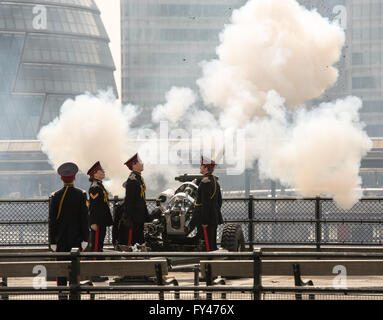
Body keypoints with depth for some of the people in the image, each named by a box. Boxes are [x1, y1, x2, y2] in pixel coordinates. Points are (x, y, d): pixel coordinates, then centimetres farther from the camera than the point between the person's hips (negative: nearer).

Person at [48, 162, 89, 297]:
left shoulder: (55, 196, -3)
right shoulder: (81, 195, -6)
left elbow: (52, 220, -3)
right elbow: (84, 218, -7)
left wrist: (52, 241, 1)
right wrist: (85, 239, -4)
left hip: (61, 239, 1)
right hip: (76, 238, -1)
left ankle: (62, 296, 5)